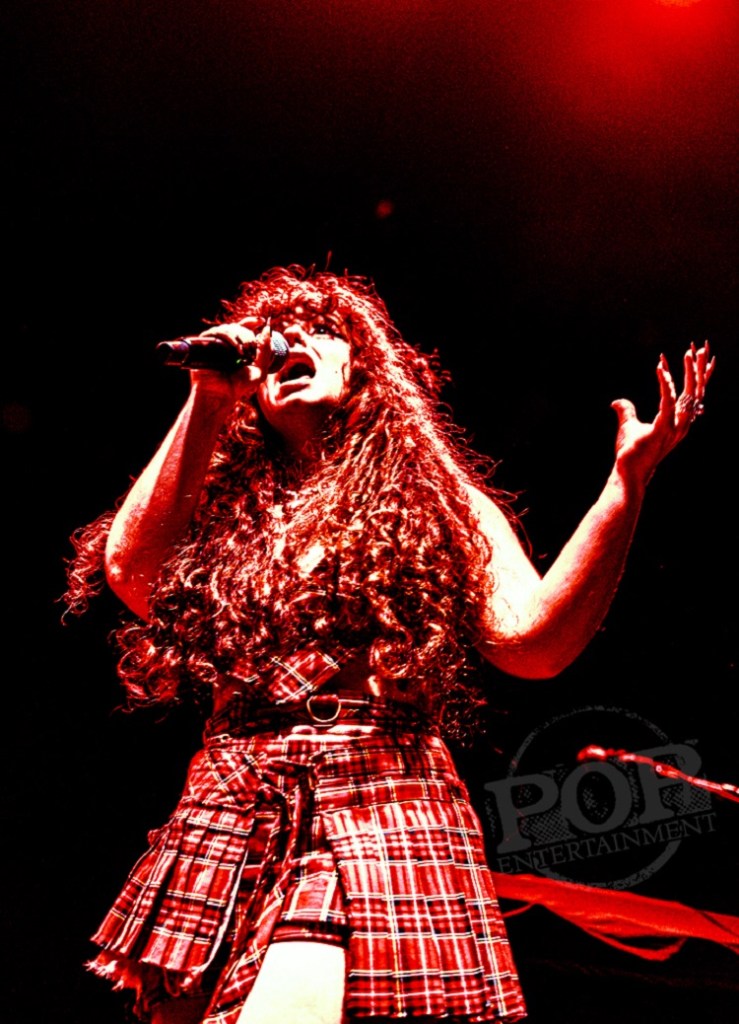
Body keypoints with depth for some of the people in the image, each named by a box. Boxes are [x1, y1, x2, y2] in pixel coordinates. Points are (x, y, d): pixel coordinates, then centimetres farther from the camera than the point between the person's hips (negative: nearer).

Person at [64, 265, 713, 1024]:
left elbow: (535, 643, 0)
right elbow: (131, 569, 0)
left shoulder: (441, 499, 13)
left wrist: (627, 483, -9)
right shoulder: (224, 508, 19)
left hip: (383, 808, -3)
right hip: (224, 811, 3)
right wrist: (206, 404, 6)